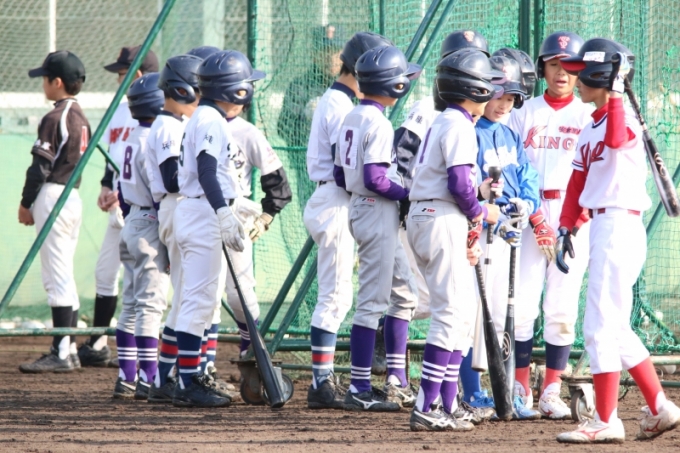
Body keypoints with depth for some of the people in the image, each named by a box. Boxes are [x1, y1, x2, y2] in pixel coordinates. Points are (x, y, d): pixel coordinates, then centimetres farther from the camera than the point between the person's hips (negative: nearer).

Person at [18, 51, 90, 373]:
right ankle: (68, 349, 15)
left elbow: (41, 166, -16)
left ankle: (61, 354, -11)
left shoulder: (55, 119, -14)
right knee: (64, 277, 13)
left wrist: (26, 203, -6)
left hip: (53, 198, -9)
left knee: (57, 278, -9)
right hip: (74, 197, 9)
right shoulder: (80, 118, 14)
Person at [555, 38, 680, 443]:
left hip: (620, 227, -10)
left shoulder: (625, 120, -11)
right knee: (616, 330, 14)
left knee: (601, 327, -7)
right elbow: (579, 183, 17)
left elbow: (616, 140, -35)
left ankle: (606, 422, -3)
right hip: (601, 227, 10)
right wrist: (566, 228, 11)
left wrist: (615, 95, -27)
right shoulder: (591, 128, 16)